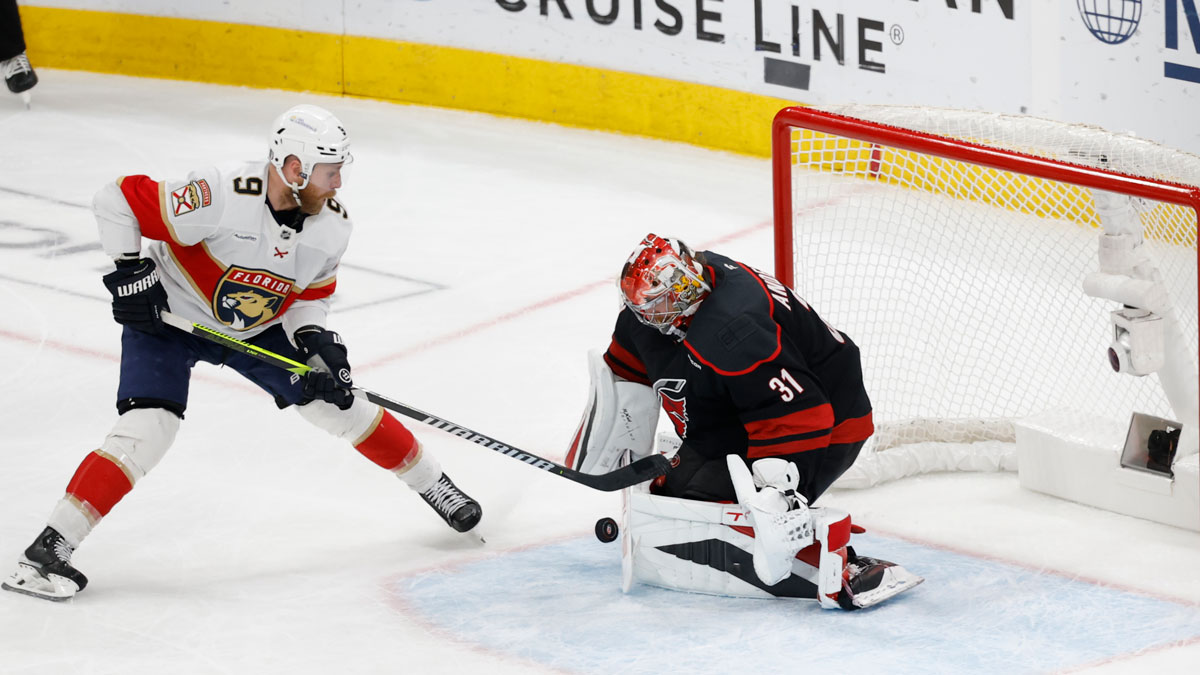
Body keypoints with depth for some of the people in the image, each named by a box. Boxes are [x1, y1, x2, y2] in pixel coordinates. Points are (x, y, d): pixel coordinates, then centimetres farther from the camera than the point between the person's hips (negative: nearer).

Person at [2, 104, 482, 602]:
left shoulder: (332, 226, -14)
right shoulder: (221, 197, -34)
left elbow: (309, 296, 3)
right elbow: (116, 202, -28)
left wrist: (315, 341, -15)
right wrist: (131, 274, -26)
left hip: (256, 327, 5)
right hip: (168, 317, -5)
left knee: (337, 404, 4)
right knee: (146, 430, -22)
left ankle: (432, 486, 25)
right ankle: (48, 550, -19)